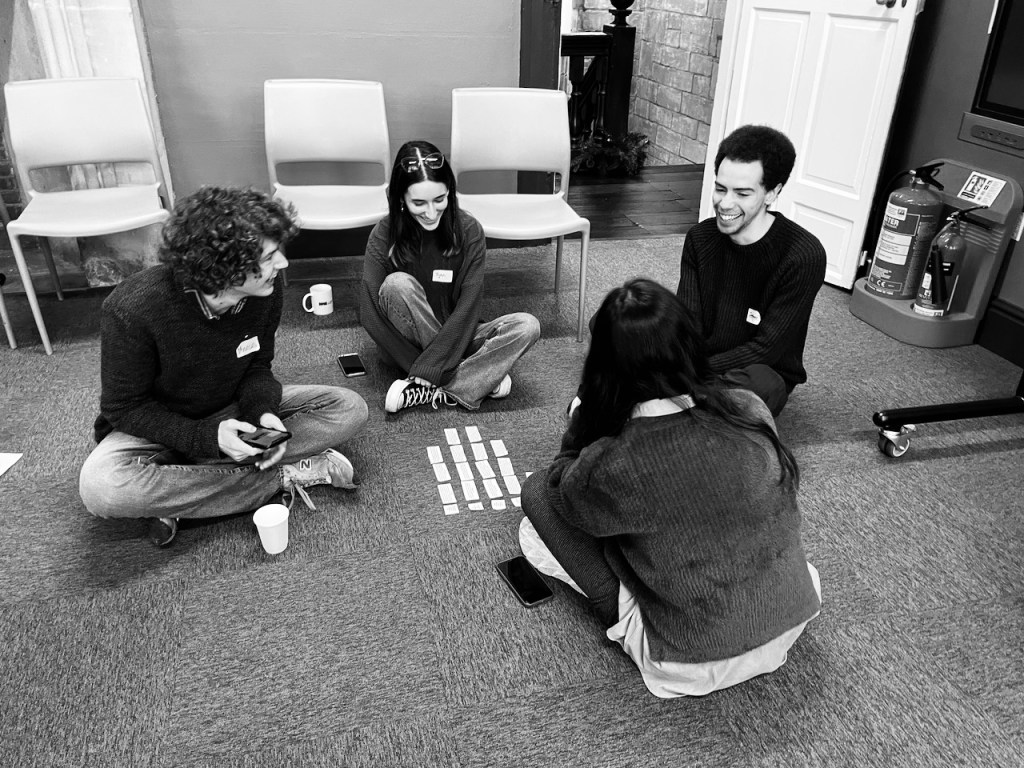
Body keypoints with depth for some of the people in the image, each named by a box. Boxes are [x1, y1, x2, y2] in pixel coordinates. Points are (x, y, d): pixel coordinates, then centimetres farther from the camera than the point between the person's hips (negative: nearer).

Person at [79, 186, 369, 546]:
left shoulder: (267, 288, -19)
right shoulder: (131, 309, -30)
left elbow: (257, 367, -4)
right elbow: (124, 408, -18)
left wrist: (264, 412, -25)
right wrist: (208, 437, -31)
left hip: (234, 409, 4)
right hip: (160, 427, -3)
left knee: (349, 409, -15)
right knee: (101, 489, -35)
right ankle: (282, 477, -24)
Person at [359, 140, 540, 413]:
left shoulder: (468, 231, -11)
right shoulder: (384, 236, -13)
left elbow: (467, 308, -17)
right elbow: (370, 315, -17)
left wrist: (426, 371, -26)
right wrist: (418, 367, -24)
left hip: (455, 337, 2)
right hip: (407, 345, -1)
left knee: (526, 326, -23)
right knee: (397, 284, -30)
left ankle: (429, 393, -28)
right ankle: (476, 377, -22)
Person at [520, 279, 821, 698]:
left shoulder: (613, 467, -27)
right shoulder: (749, 411, -14)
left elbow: (561, 486, -1)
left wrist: (587, 413, -3)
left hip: (698, 665, -4)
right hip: (796, 617, 5)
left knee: (537, 494, -1)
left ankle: (628, 620, 10)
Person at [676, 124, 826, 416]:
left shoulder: (803, 257, -19)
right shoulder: (700, 238, -2)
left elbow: (765, 348, -19)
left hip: (764, 373, -4)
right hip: (698, 361, 4)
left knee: (760, 383, -40)